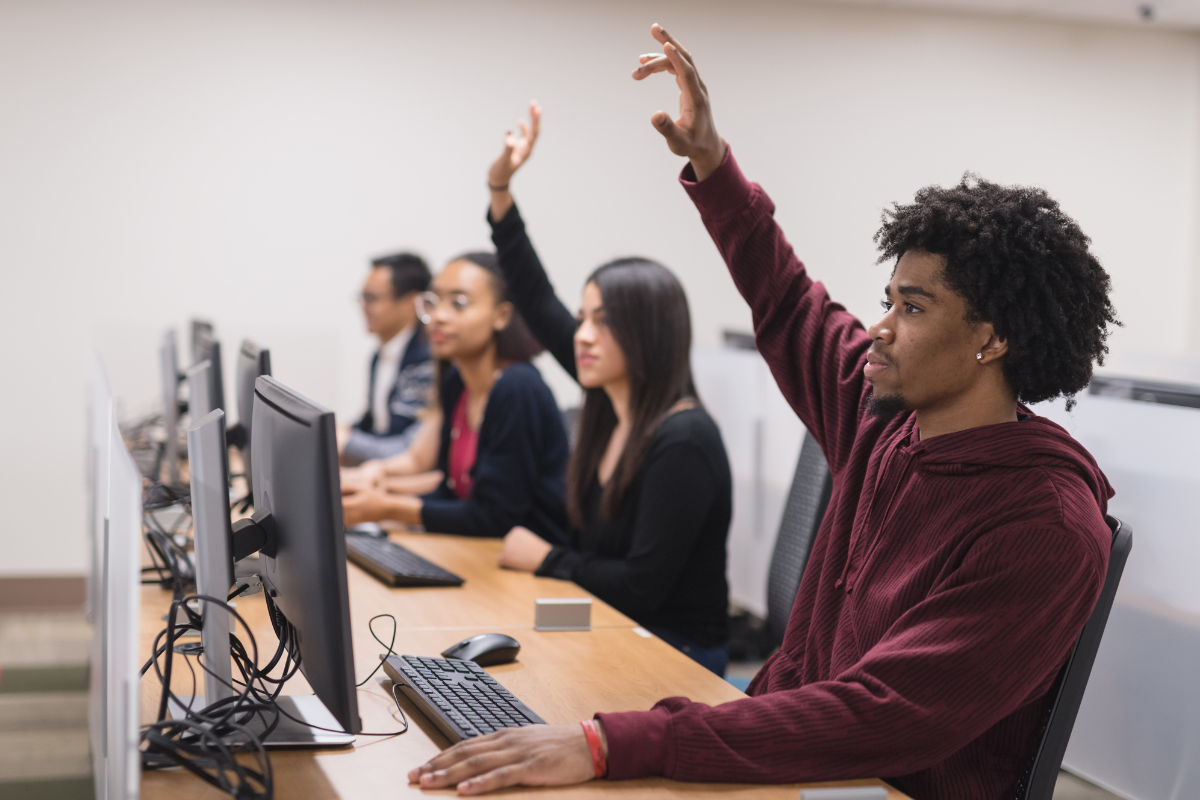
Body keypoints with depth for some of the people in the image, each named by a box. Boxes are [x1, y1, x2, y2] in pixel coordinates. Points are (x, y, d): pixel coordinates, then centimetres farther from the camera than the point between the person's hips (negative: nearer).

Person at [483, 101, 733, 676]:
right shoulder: (613, 405, 3)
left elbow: (642, 586, -23)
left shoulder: (683, 442, -20)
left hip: (674, 659, -8)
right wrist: (499, 186, 7)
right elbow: (538, 302, 11)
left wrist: (543, 560, -10)